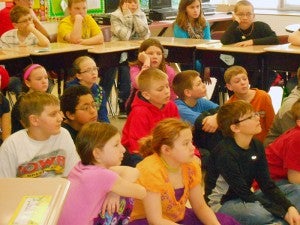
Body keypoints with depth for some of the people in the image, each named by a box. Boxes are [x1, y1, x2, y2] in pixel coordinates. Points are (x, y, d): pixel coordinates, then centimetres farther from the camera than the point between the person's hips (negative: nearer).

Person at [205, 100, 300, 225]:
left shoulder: (257, 146, -1)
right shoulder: (225, 153, -24)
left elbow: (267, 185, -2)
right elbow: (245, 193, -23)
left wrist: (290, 207, -18)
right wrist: (283, 213, -23)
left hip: (244, 200, 8)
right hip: (221, 204, -8)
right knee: (260, 213, -38)